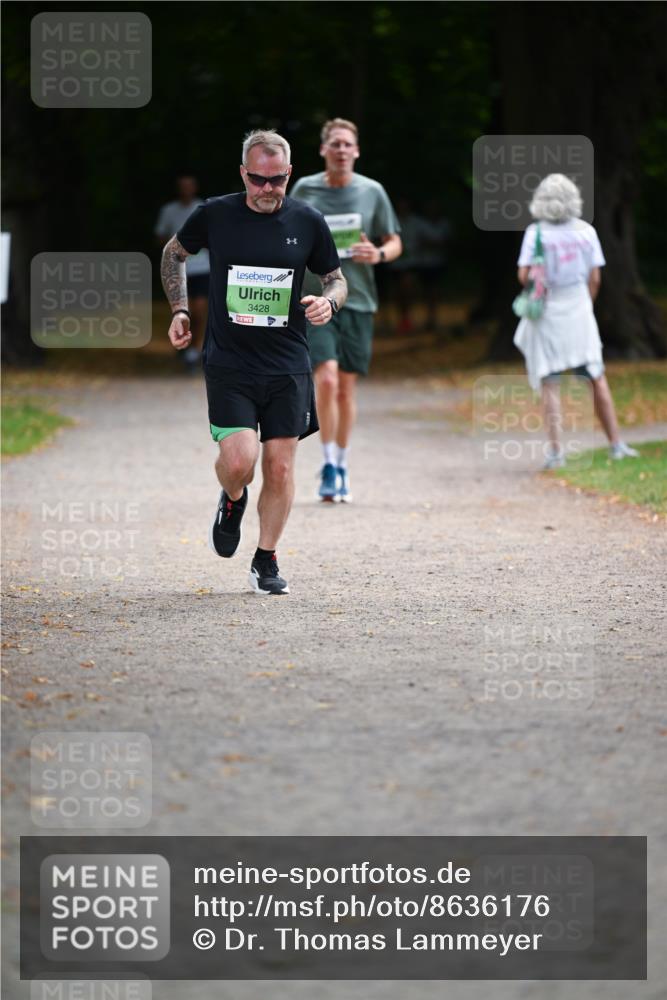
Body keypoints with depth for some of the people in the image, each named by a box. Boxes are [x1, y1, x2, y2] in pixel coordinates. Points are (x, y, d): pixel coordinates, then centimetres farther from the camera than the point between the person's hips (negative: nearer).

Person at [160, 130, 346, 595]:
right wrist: (180, 309, 9)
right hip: (228, 363, -1)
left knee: (280, 466, 1)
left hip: (287, 365, 2)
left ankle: (266, 561, 18)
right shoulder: (215, 215, -3)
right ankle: (233, 503, 21)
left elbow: (337, 279, 11)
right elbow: (174, 252, 16)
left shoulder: (308, 222, 0)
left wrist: (328, 301, -11)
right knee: (238, 462, -15)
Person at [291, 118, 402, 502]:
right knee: (326, 378, -17)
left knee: (347, 386, 6)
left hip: (358, 299, 2)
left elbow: (395, 243, 10)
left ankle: (342, 466, 20)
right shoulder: (304, 190, 2)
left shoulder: (372, 192, 4)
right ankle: (329, 464, -6)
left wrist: (378, 254, -12)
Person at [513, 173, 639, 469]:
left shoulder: (535, 233, -8)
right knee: (597, 380, 10)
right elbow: (594, 279, 1)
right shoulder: (586, 232, 0)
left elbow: (524, 275, -12)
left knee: (550, 384, 1)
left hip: (547, 313, -2)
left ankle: (555, 450, -7)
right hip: (579, 312, 2)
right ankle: (615, 443, 10)